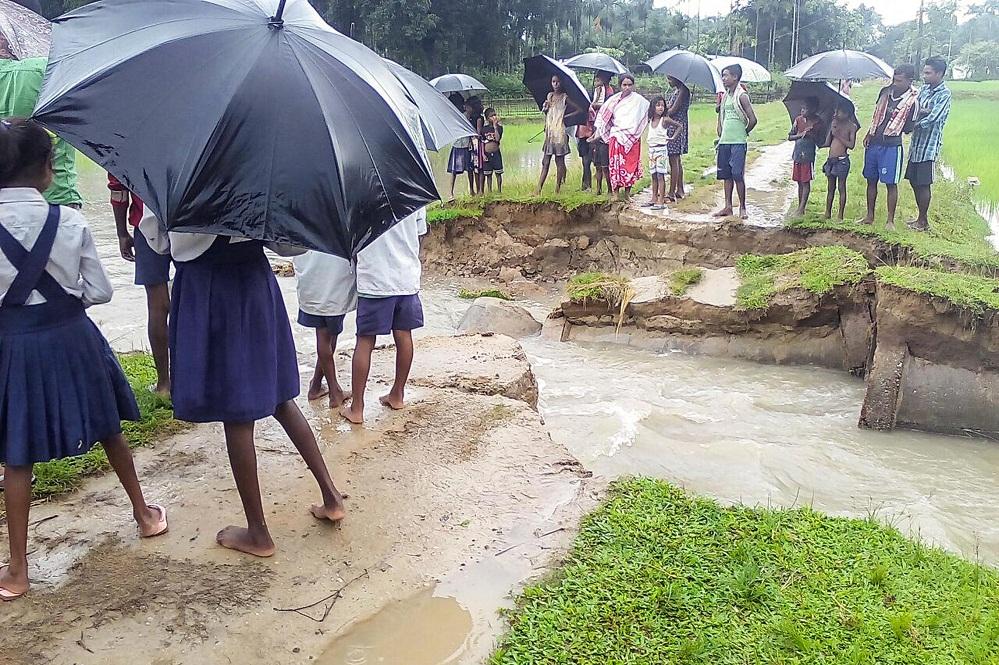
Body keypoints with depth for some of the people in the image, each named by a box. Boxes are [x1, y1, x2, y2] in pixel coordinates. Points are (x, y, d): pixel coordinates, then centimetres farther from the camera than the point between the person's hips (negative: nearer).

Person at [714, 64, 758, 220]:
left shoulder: (742, 96, -10)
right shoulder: (725, 96, 12)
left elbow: (753, 120, -12)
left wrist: (744, 133, 0)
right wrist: (720, 134, 13)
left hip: (738, 142, -7)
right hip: (724, 141, 7)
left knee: (738, 175, -7)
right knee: (726, 175, 8)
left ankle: (742, 208, 0)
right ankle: (728, 207, 14)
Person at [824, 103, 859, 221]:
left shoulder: (852, 126, -2)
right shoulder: (834, 123, 12)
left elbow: (851, 145, -10)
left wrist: (838, 135, -12)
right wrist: (831, 130, -4)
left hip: (842, 160, -5)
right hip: (830, 159, 5)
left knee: (841, 188, -3)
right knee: (830, 188, 10)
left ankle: (840, 216, -1)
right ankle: (827, 213, 14)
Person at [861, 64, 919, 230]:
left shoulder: (912, 99, -10)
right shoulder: (886, 91, 5)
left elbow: (908, 128, -5)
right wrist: (869, 135, 11)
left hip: (892, 145, -6)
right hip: (873, 142, 6)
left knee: (891, 183, -2)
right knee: (871, 180, 11)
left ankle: (890, 221, 5)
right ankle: (869, 216, 22)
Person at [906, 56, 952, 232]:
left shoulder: (944, 94, -13)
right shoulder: (924, 89, 10)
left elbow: (932, 119, -21)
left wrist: (913, 125, -11)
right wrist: (921, 111, -15)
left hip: (929, 145, -8)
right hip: (917, 142, 8)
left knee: (923, 184, -3)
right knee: (914, 181, 13)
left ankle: (923, 222, 7)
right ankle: (920, 218, 25)